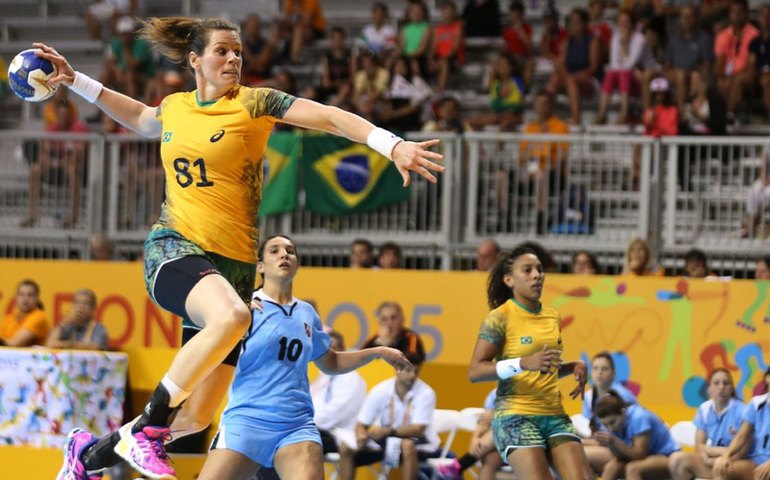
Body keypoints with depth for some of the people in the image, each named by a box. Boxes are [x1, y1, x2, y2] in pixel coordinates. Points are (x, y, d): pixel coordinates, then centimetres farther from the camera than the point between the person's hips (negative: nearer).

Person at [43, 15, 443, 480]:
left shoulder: (253, 102, 0)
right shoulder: (174, 107, 10)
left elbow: (330, 117, -13)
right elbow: (139, 118, 35)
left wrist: (393, 145, -27)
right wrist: (74, 80, 35)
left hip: (232, 264, 1)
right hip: (175, 249, -1)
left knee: (196, 416, 0)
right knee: (231, 316, -37)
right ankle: (148, 428, -26)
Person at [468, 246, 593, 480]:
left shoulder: (553, 317, 15)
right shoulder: (500, 318, -6)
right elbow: (475, 371, -14)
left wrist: (574, 366, 7)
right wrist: (524, 363, -25)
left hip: (555, 416, 6)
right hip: (516, 416, -6)